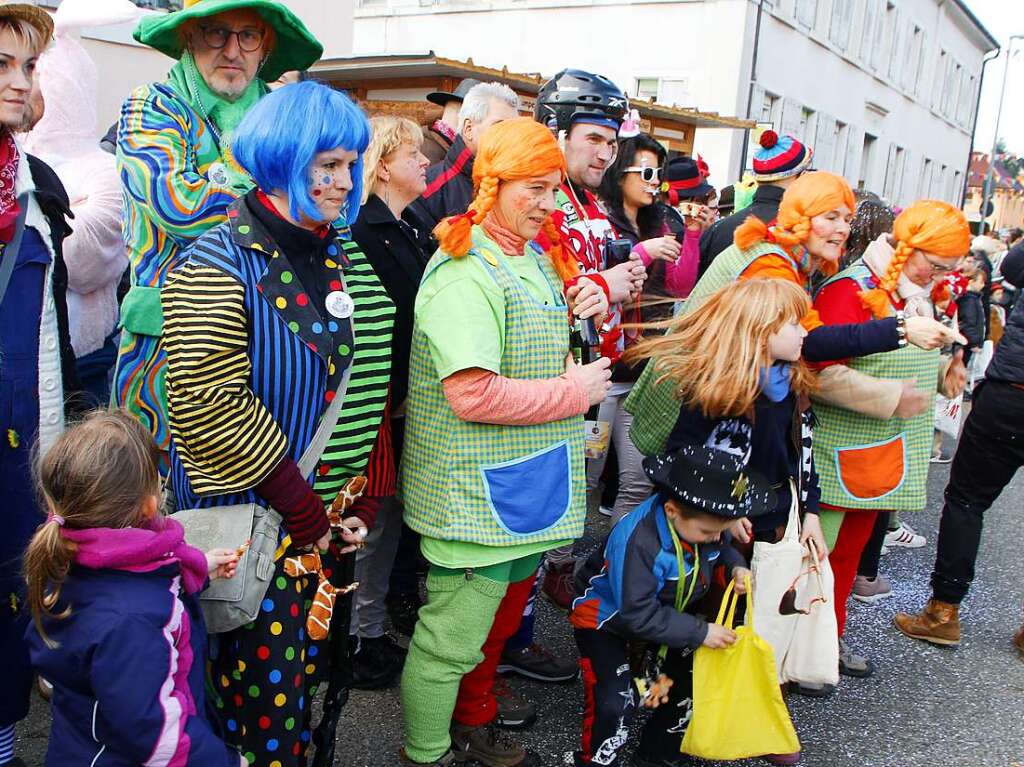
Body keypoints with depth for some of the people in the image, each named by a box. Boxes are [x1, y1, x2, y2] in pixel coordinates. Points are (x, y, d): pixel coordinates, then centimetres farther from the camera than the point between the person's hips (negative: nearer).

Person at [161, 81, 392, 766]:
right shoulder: (221, 262, -14)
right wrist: (304, 512, -19)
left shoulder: (346, 254, 7)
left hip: (335, 512, 7)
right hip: (255, 515, -6)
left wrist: (368, 497, 3)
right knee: (265, 682, 6)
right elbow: (207, 403, -22)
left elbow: (371, 385, 11)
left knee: (316, 663, 19)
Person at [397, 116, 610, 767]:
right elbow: (474, 394, -29)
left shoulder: (536, 256, 11)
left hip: (530, 481, 10)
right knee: (453, 639, 4)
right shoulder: (466, 269, -20)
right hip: (479, 492, -10)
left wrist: (587, 306, 4)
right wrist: (575, 392, -18)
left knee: (505, 610, 24)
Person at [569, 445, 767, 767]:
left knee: (695, 676, 2)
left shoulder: (706, 521, -16)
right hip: (605, 614, -7)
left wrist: (735, 567, -15)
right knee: (615, 702, -21)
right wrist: (700, 631, -30)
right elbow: (639, 616, -33)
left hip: (664, 610, 7)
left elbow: (721, 550, 7)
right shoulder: (637, 540, -38)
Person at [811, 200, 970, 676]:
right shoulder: (852, 289, -18)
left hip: (882, 457, 9)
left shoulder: (915, 295, 11)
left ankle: (830, 637, 34)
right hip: (839, 457, -9)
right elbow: (821, 372, -26)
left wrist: (943, 372, 6)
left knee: (851, 547, 19)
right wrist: (891, 398, -24)